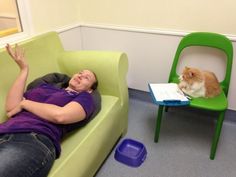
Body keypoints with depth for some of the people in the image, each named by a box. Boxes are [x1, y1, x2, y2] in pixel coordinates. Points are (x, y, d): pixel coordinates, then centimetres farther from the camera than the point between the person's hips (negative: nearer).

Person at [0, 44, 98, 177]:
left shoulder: (84, 97, 13)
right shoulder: (45, 87, 26)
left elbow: (60, 115, -8)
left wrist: (25, 103, 6)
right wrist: (24, 69, 12)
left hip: (36, 139, -5)